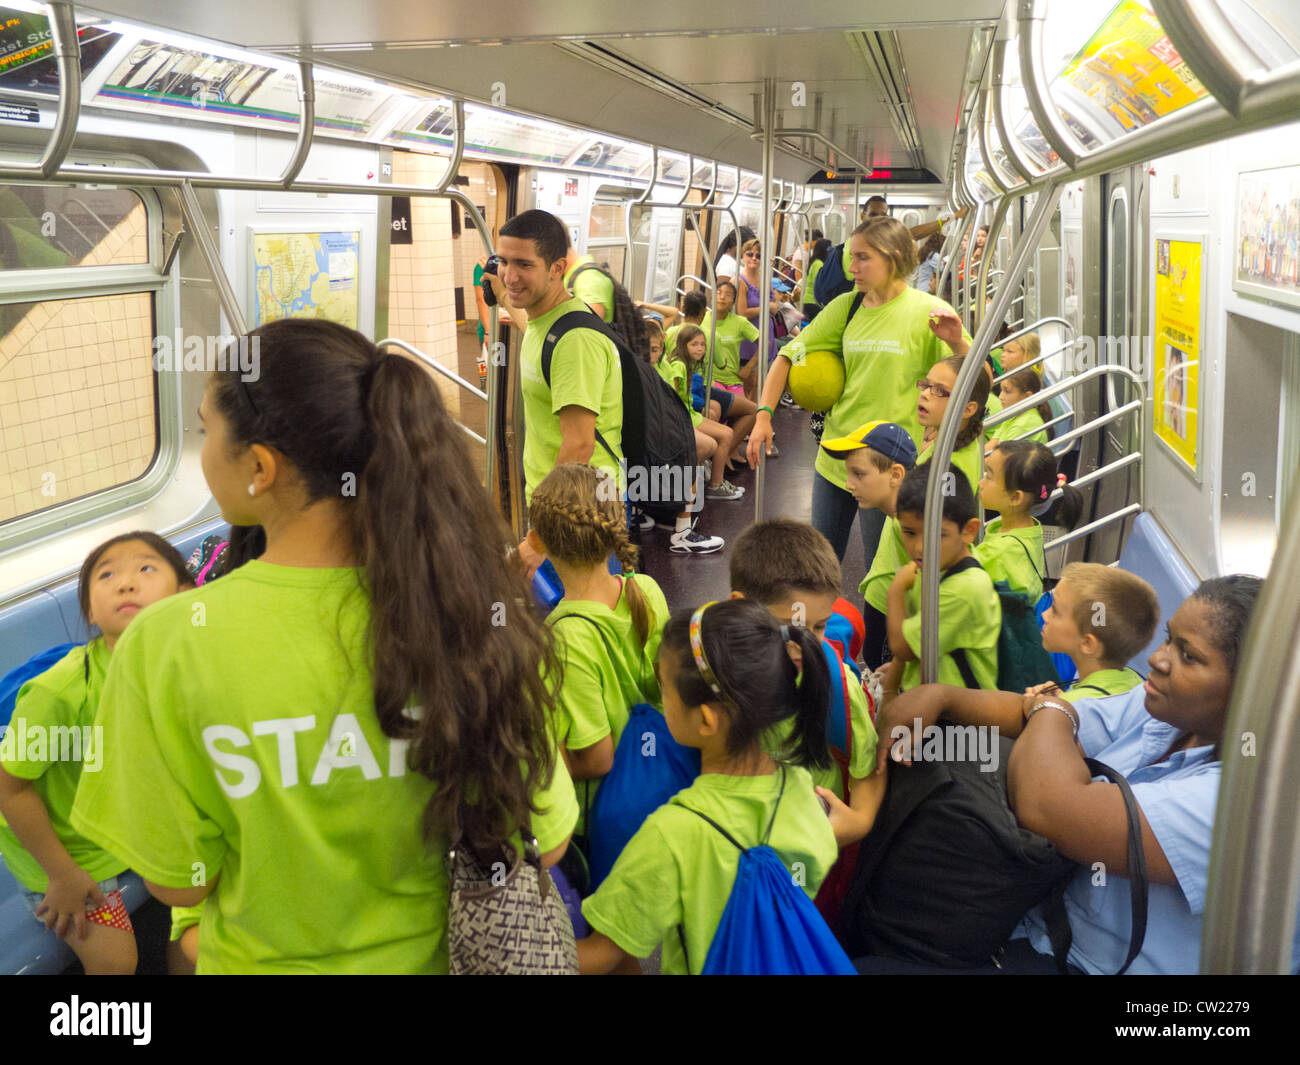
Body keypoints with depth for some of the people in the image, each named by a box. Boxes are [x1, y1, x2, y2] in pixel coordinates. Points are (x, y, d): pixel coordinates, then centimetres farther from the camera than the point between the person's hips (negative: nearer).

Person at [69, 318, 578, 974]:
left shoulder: (166, 644, -25)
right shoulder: (472, 607, -21)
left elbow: (180, 882, -14)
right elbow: (544, 843, -11)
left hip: (271, 958, 0)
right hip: (435, 953, 1)